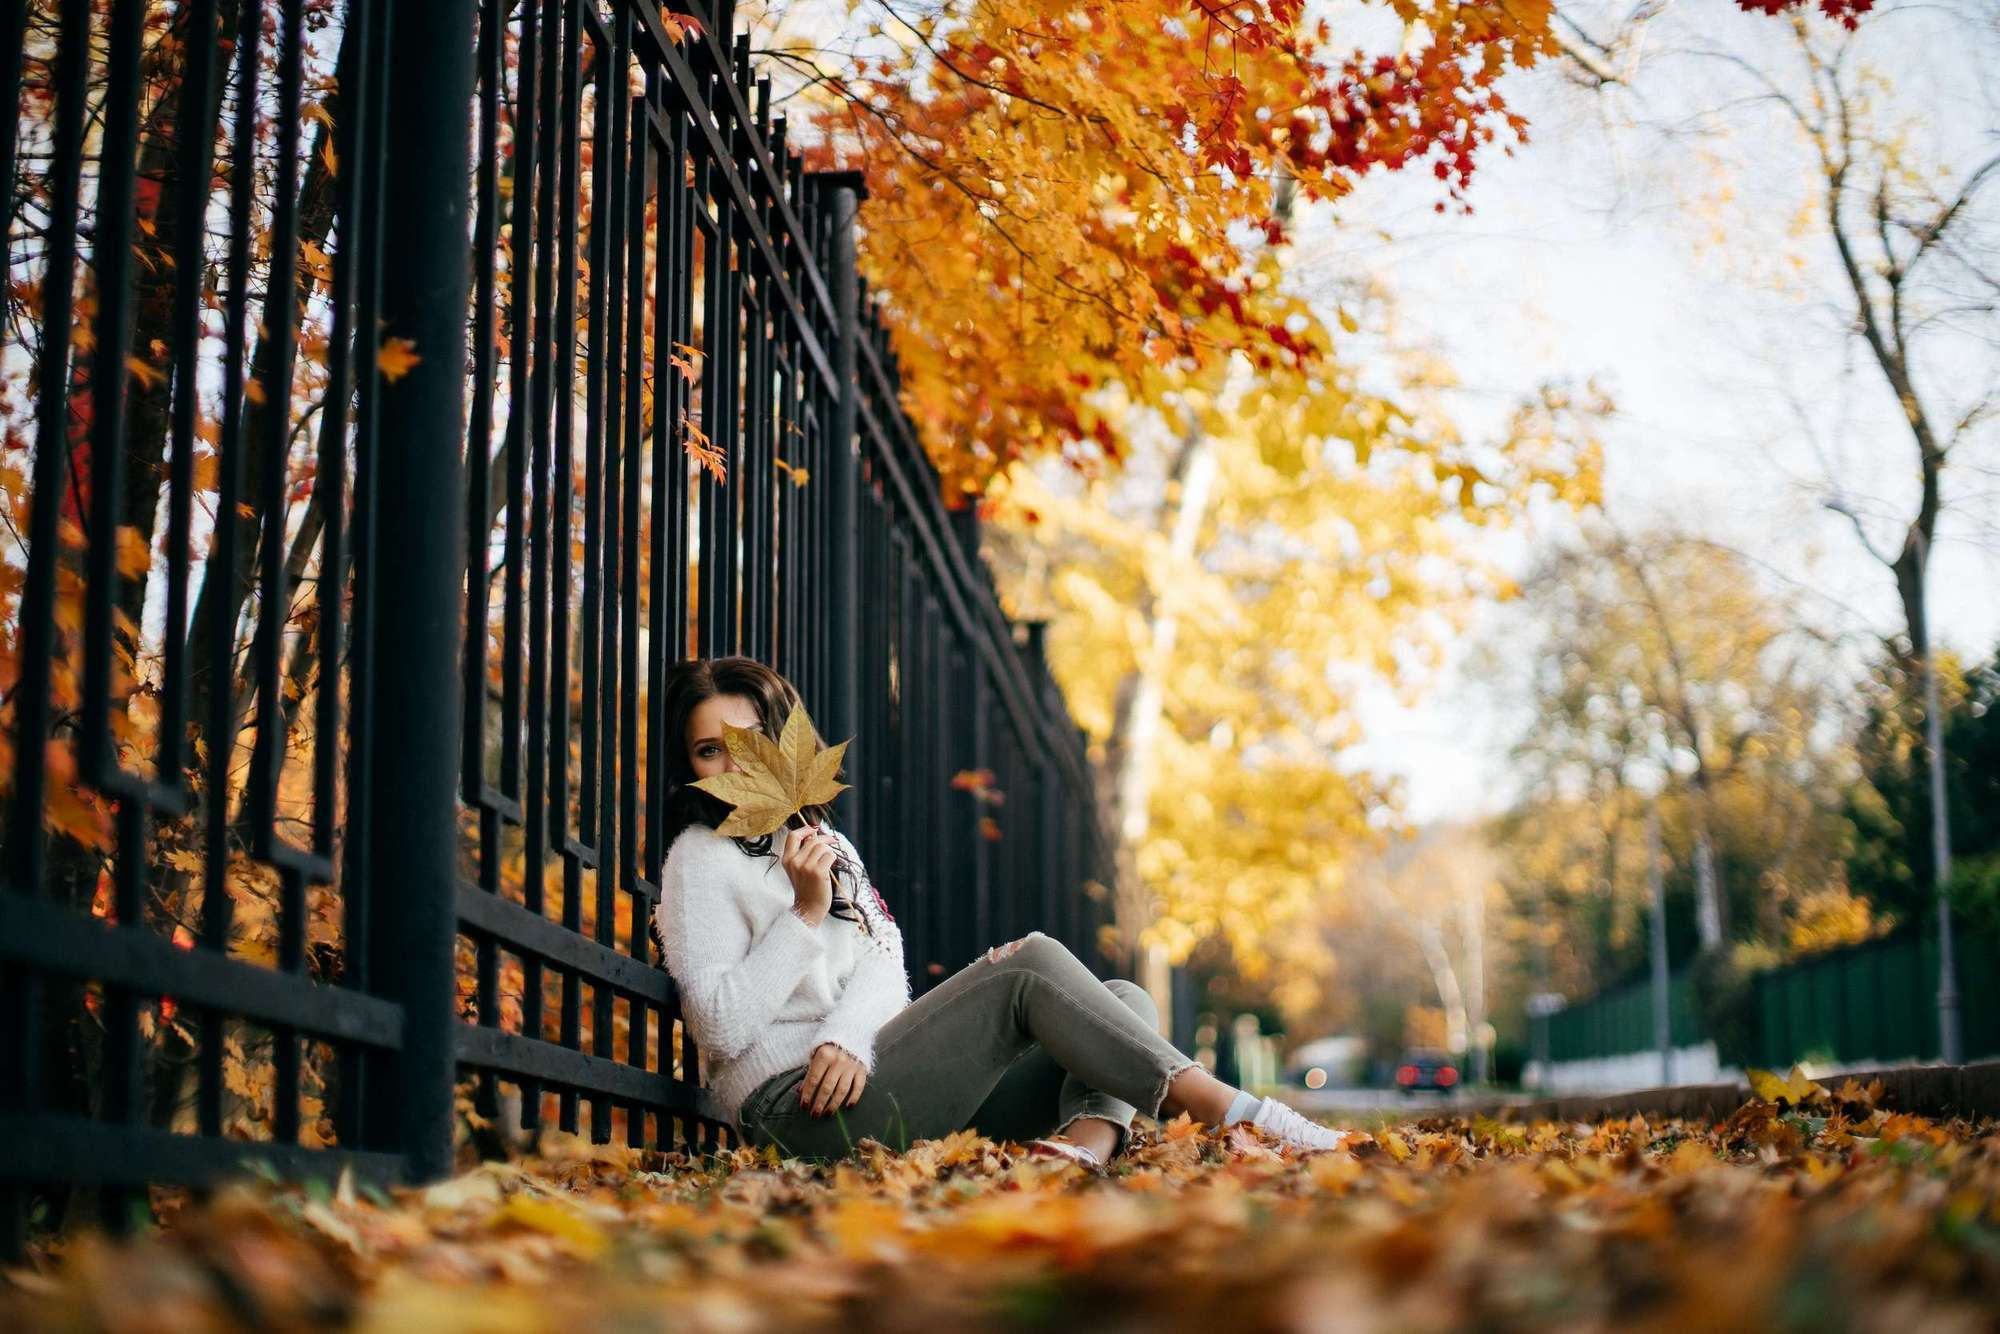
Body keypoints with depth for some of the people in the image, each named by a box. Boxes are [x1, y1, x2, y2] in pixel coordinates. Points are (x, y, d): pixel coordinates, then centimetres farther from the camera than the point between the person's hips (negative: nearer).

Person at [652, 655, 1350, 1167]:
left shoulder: (827, 845, 23)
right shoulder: (702, 859, 2)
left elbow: (885, 967, 7)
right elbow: (723, 1028, -10)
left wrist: (848, 1038, -14)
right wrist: (806, 914, -15)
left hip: (866, 1071, 8)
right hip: (799, 1110, -8)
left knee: (1126, 999, -3)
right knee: (1029, 964, -21)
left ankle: (1086, 1138, -36)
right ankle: (1221, 1107, -28)